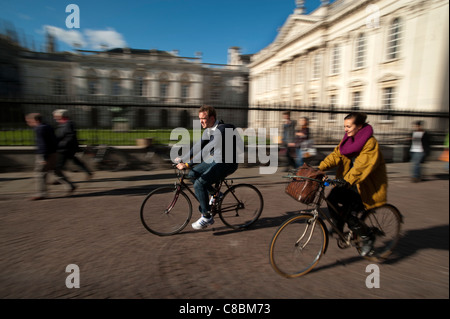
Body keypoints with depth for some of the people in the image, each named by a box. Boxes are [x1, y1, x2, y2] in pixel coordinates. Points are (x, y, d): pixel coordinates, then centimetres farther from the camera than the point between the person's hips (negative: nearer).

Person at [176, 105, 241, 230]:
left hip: (226, 164, -9)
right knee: (192, 174, 1)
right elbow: (198, 146, 11)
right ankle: (214, 194, 17)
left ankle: (207, 217, -4)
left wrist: (187, 164, -32)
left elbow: (205, 151, -31)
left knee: (199, 184, -20)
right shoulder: (208, 130, 7)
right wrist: (182, 159, 6)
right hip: (214, 161, 9)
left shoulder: (221, 130, -24)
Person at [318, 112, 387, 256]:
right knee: (332, 199, -17)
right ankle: (338, 226, 7)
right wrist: (320, 168, -16)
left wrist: (348, 180, -42)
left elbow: (362, 165, -29)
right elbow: (336, 155, -2)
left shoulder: (370, 143, -17)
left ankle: (367, 237, 11)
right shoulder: (347, 139, 7)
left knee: (348, 214, -16)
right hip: (350, 181, 7)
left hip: (367, 186, -7)